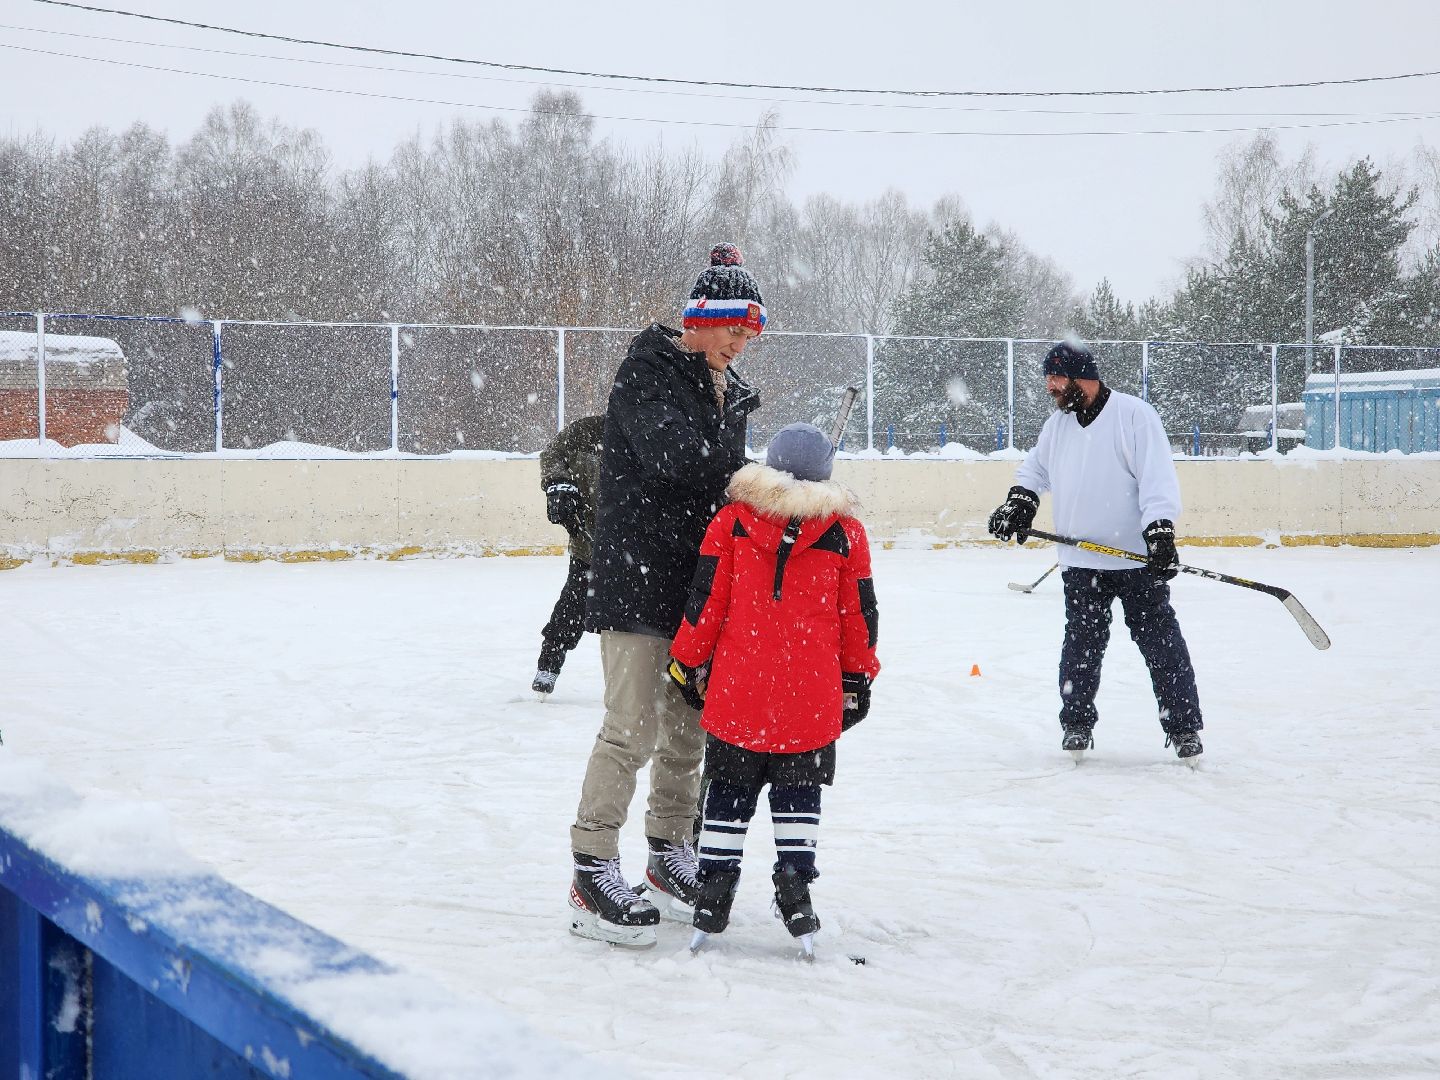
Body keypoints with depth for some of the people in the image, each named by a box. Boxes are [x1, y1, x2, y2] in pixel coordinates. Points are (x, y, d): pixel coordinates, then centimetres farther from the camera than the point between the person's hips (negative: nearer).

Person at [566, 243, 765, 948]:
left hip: (699, 583, 8)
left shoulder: (728, 388, 16)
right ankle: (592, 874, -6)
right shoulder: (648, 372, -10)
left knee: (688, 728, 14)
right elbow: (673, 455, -25)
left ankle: (670, 863, 26)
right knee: (633, 729, -11)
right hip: (637, 578, -8)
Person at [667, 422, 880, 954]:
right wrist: (856, 679, 17)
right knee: (798, 793, 11)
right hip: (811, 699, 0)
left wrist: (688, 662, 12)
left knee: (729, 791, 10)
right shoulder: (845, 533, 0)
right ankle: (794, 888, 4)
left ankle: (713, 896, 9)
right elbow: (858, 615, 5)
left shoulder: (731, 522, -2)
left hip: (736, 693, 0)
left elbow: (705, 603, 0)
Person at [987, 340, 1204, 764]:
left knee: (1161, 641, 0)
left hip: (1138, 558, -5)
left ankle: (1183, 726, 6)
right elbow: (1036, 467, 27)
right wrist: (1020, 502, 9)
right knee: (1081, 644, 7)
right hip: (1081, 562, 5)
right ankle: (1077, 723, 18)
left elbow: (1157, 478, -14)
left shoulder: (1134, 415, -9)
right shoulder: (1057, 424, 11)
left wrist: (1160, 533, -22)